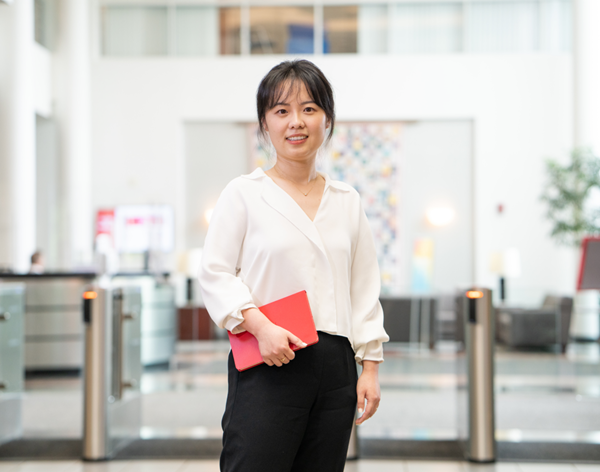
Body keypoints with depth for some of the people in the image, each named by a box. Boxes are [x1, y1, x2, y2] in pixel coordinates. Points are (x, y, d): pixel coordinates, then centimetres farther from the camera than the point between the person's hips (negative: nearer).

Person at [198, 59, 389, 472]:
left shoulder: (347, 201, 13)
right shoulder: (244, 194, 2)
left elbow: (364, 288, 14)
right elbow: (215, 274, -2)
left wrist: (370, 367, 8)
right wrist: (261, 326, -17)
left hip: (335, 363, 4)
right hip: (267, 365, -4)